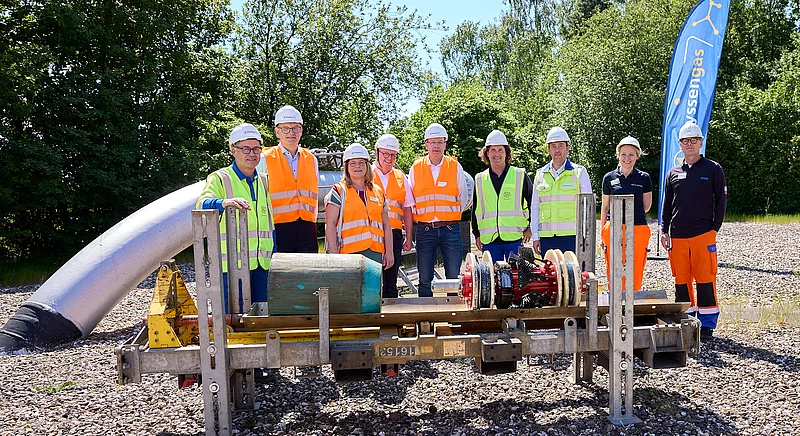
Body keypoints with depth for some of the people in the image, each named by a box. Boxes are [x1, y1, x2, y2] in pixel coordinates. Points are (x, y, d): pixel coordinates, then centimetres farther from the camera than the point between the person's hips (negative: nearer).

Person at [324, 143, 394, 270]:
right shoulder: (339, 191, 5)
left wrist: (389, 252, 10)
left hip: (375, 253, 4)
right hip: (349, 252, -4)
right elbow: (330, 224, -2)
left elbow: (386, 225, 19)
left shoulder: (378, 192, 18)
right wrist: (333, 254, -11)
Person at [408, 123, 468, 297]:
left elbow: (463, 199, 11)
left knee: (454, 278, 2)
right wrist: (419, 215, 4)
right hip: (424, 230, 0)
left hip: (450, 229, 0)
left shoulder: (455, 166, 5)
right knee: (425, 279, 4)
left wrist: (449, 213, 6)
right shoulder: (416, 168, 6)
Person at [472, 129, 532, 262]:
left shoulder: (520, 175, 5)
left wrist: (531, 228, 5)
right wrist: (477, 234, 13)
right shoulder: (480, 179, 11)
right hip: (489, 241, 2)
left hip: (515, 238, -2)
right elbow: (476, 210, 17)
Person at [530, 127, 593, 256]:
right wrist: (535, 237, 9)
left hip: (572, 235, -2)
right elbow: (534, 207, 15)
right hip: (546, 237, 3)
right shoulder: (540, 174, 13)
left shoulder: (580, 172, 6)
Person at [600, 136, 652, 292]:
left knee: (635, 276, 0)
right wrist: (602, 231, 12)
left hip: (638, 230, 0)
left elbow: (646, 206, 14)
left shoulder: (644, 178, 6)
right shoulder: (609, 178, 8)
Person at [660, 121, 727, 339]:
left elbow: (721, 200, 2)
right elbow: (667, 204, 15)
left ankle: (706, 325, 7)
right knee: (681, 280, 6)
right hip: (678, 236, 3)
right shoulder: (673, 173, 14)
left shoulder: (713, 169, 4)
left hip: (704, 234, -3)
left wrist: (714, 228, -5)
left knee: (705, 279, -3)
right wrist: (664, 231, 6)